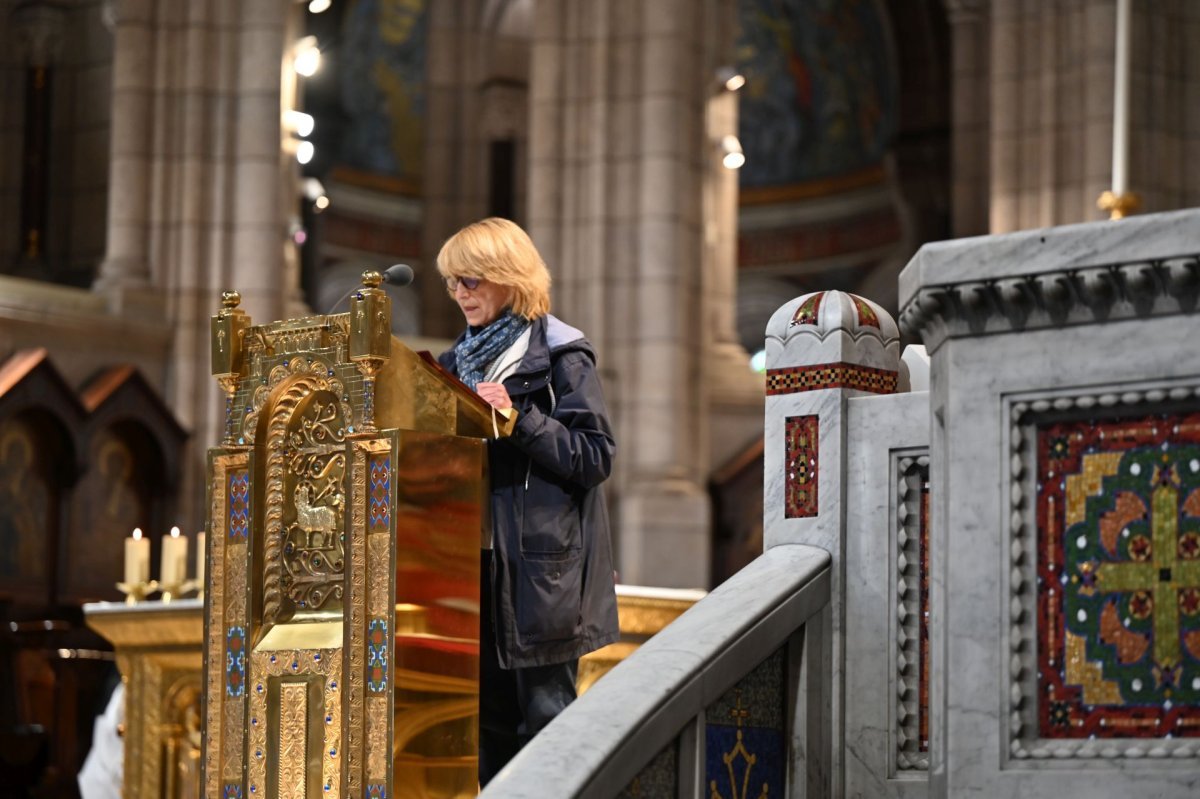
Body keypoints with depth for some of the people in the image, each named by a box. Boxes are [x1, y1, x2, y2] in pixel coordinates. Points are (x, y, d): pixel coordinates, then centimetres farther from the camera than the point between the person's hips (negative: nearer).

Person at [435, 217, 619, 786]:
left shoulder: (560, 356, -5)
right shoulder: (463, 358, 15)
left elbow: (594, 457, -11)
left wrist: (518, 418, -19)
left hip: (540, 564, -7)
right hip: (477, 560, 7)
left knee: (544, 712, -4)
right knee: (489, 714, 9)